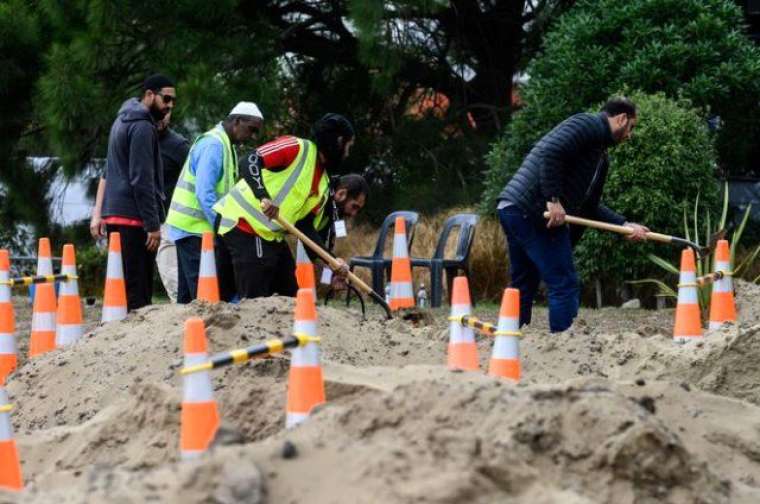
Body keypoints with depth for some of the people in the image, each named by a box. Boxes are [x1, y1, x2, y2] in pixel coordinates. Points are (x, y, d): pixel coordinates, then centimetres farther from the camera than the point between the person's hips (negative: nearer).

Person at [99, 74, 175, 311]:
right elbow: (142, 180, -18)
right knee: (138, 291, -11)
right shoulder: (142, 127, -13)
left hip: (116, 214, 10)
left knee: (126, 284, 11)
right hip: (133, 218, -10)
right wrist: (153, 224, -17)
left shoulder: (123, 121, 19)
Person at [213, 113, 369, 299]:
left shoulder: (324, 185, 14)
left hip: (271, 234, 10)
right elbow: (248, 163, -20)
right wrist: (264, 197, -34)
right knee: (255, 300, -13)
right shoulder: (297, 148, -10)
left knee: (290, 294, 12)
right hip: (244, 223, -10)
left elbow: (307, 226, 6)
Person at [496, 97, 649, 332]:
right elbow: (550, 152, -20)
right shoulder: (589, 125, -4)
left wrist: (626, 225, 20)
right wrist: (554, 199, -20)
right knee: (565, 285, -6)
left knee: (523, 287, 17)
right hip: (532, 211, -10)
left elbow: (591, 207, 28)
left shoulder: (601, 158, 26)